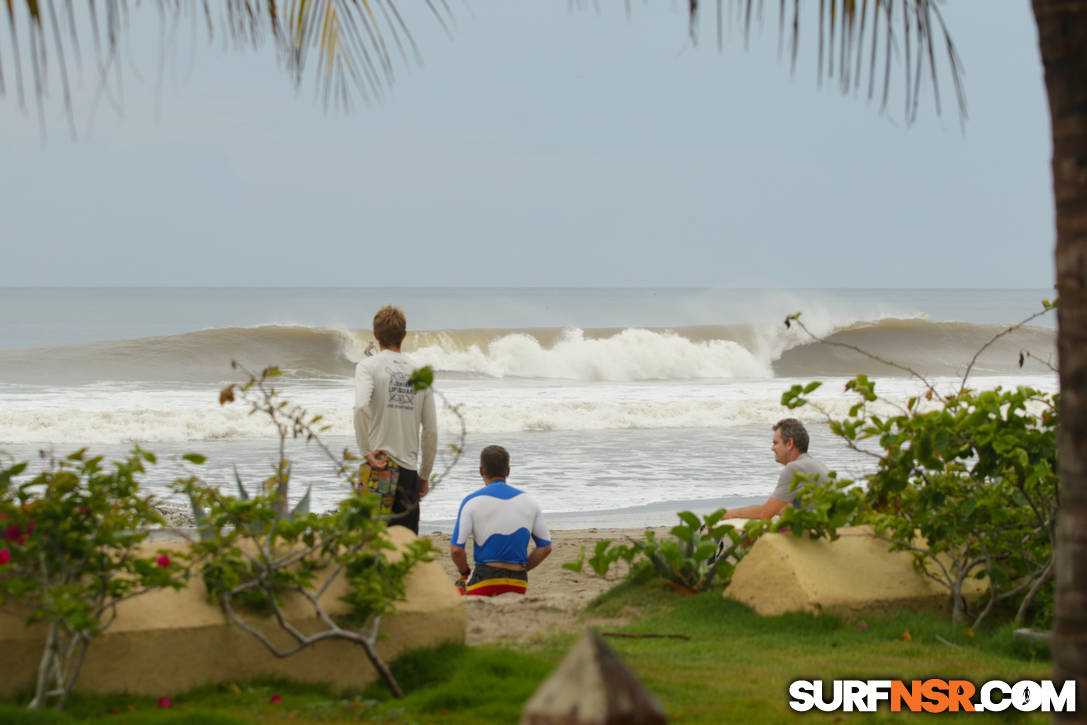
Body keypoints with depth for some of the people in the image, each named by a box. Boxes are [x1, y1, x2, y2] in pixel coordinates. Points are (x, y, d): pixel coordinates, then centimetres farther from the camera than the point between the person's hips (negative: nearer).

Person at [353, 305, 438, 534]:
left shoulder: (368, 366, -2)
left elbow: (361, 406, -22)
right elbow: (431, 432, 10)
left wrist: (366, 451, -12)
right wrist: (424, 476, 19)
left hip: (380, 467, -4)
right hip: (409, 471, 4)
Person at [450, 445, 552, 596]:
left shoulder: (472, 502, -6)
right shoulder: (529, 501, 7)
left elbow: (456, 549, -12)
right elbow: (545, 547, 10)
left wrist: (465, 572, 7)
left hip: (485, 580, -4)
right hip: (519, 582, 4)